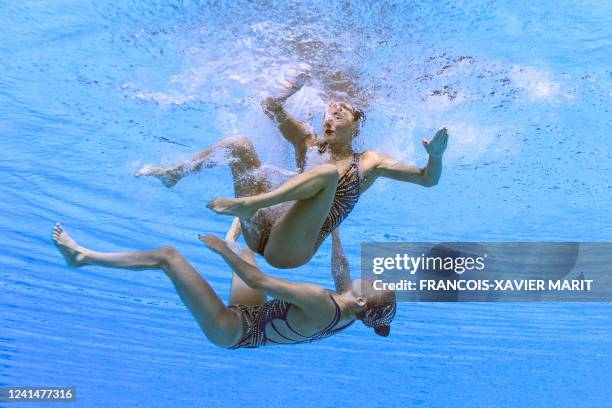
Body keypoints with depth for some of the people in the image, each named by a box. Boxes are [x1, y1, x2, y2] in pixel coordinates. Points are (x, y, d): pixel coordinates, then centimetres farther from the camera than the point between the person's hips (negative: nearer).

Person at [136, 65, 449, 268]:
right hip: (261, 234, 5)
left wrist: (435, 156, -19)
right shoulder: (309, 145, 17)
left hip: (290, 249, -4)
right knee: (239, 145, 1)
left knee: (328, 172, -29)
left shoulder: (368, 162, 8)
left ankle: (248, 204, -38)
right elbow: (271, 106, 17)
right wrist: (296, 82, 3)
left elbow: (427, 180, 1)